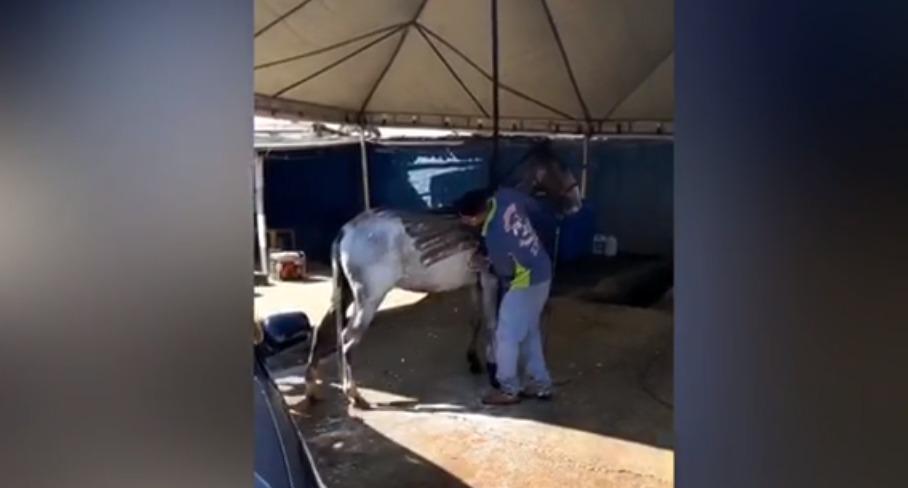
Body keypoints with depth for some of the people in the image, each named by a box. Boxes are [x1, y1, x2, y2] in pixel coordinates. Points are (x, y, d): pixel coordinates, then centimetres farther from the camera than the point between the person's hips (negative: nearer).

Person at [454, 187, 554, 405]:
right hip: (542, 272, 9)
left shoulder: (493, 238, -29)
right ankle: (540, 384, 29)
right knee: (529, 331, 19)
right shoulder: (505, 196, -12)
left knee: (506, 336, 4)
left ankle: (509, 390, 17)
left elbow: (506, 271, -13)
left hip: (525, 283, -9)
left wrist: (487, 264, 9)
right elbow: (530, 204, 9)